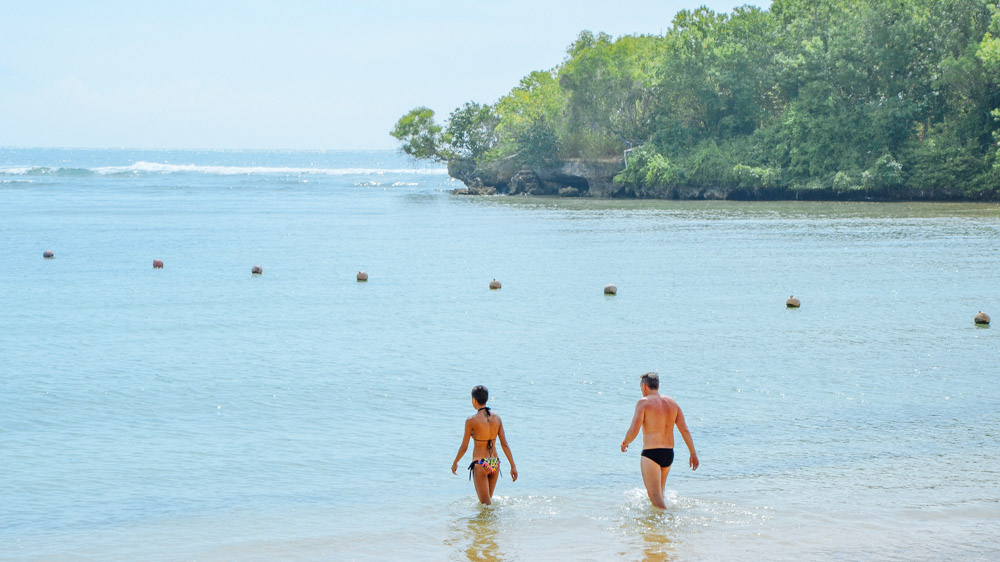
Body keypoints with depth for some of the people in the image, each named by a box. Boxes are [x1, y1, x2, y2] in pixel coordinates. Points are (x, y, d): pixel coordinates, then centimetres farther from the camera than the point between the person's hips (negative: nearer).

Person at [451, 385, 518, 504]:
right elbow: (504, 444, 2)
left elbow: (464, 447, -5)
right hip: (495, 464, 5)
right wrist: (513, 466, 7)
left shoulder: (471, 421, -12)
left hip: (480, 464, -5)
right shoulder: (496, 418, 2)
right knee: (488, 500, 22)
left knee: (486, 504, 0)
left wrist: (455, 463, 11)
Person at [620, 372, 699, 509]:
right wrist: (693, 454, 9)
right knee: (659, 491, 23)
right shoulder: (672, 403, 10)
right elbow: (685, 430, 6)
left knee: (655, 496, -5)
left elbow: (633, 431, -15)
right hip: (669, 453, 7)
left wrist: (625, 443, 5)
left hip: (650, 453, -7)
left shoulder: (643, 402, -7)